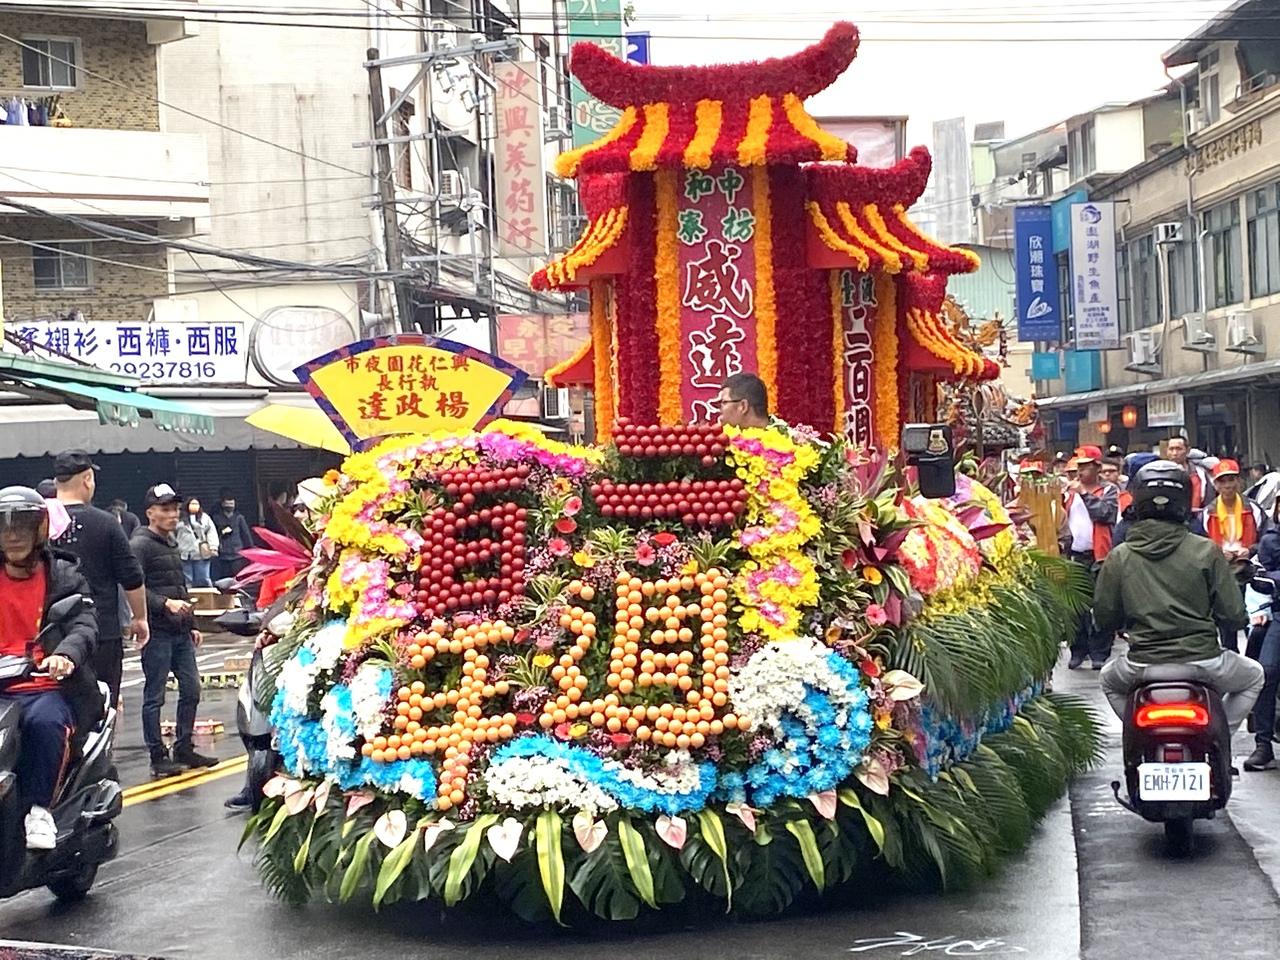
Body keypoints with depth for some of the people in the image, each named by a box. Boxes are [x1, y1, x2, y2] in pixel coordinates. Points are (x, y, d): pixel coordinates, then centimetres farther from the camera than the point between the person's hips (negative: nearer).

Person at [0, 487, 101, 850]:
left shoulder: (65, 577, 9)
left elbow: (84, 626, -6)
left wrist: (66, 653, -30)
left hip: (49, 687, -2)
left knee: (44, 722, -37)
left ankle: (38, 807, -23)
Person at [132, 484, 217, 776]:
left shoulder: (171, 543, 19)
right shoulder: (141, 545, -9)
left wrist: (192, 625, 23)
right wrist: (166, 604, -27)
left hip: (180, 631, 9)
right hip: (156, 632, -9)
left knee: (191, 690, 10)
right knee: (154, 695, -1)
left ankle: (184, 749, 20)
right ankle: (158, 757, 5)